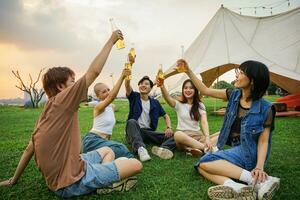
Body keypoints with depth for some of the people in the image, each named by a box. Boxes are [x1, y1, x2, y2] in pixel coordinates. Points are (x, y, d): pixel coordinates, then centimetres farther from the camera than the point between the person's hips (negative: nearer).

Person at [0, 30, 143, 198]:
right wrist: (111, 41, -11)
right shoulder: (62, 101, -15)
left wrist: (14, 180, 24)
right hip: (73, 181, -9)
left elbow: (30, 148, 15)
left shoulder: (47, 112, 10)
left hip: (63, 173, 9)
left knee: (107, 151, 25)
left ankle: (104, 180, 3)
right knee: (136, 165, -9)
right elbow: (94, 71, -19)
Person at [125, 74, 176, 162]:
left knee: (172, 136, -16)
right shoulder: (134, 97, 6)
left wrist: (169, 127, -5)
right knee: (131, 122, -36)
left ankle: (162, 148, -48)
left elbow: (166, 116, 16)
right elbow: (127, 85, -14)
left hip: (148, 132, 3)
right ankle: (140, 148, -56)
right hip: (134, 132, -2)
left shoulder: (155, 102, 13)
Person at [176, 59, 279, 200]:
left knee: (205, 162, -23)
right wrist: (188, 71, -1)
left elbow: (263, 141, -10)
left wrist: (259, 167, -24)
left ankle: (259, 181, -25)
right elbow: (205, 90, 3)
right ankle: (239, 188, -36)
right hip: (234, 149, 6)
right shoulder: (234, 95, 1)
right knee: (201, 166, -16)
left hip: (249, 153, -6)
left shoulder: (265, 108, -13)